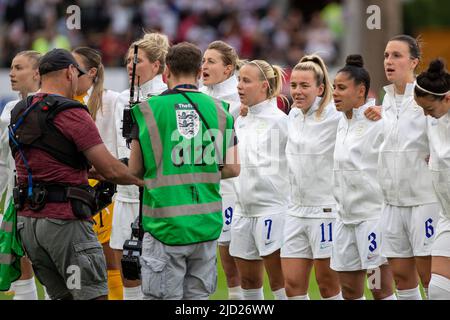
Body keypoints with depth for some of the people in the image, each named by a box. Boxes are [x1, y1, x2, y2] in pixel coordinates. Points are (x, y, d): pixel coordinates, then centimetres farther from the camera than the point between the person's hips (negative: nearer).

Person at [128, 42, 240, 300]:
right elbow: (233, 168, 4)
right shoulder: (218, 109, 4)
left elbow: (134, 170, 0)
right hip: (207, 225, 3)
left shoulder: (149, 109, -4)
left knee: (163, 297, 1)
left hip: (166, 225, -3)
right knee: (197, 297, 11)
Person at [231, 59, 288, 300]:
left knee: (279, 282, -7)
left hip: (272, 207, -7)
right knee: (248, 281, 11)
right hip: (244, 210, 7)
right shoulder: (240, 122, 13)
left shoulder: (278, 120, -9)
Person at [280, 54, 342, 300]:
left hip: (326, 209, -7)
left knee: (327, 283, 2)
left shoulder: (334, 116, -11)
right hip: (296, 210, 7)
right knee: (292, 283, 4)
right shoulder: (293, 116, 10)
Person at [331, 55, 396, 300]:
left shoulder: (378, 122, -11)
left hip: (373, 213, -8)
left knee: (381, 289, -6)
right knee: (349, 290, 7)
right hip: (346, 216, 8)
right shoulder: (343, 124, 13)